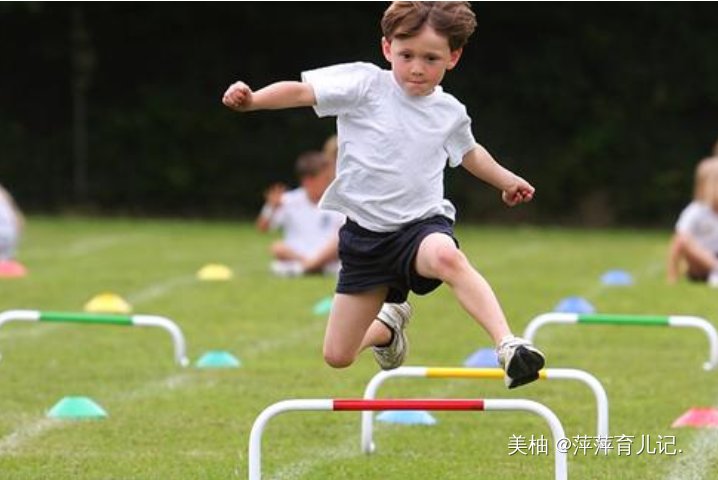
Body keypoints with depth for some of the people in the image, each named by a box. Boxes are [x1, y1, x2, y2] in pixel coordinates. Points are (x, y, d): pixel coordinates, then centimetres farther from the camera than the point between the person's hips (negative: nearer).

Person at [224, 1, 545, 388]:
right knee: (337, 357, 7)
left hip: (423, 222, -1)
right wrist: (251, 100, -33)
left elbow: (469, 152, 29)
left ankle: (508, 346, -46)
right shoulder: (365, 84, -7)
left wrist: (506, 180, 32)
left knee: (445, 256, -41)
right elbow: (302, 91, -17)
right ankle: (388, 324, 42)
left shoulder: (450, 113, 5)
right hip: (365, 234, 1)